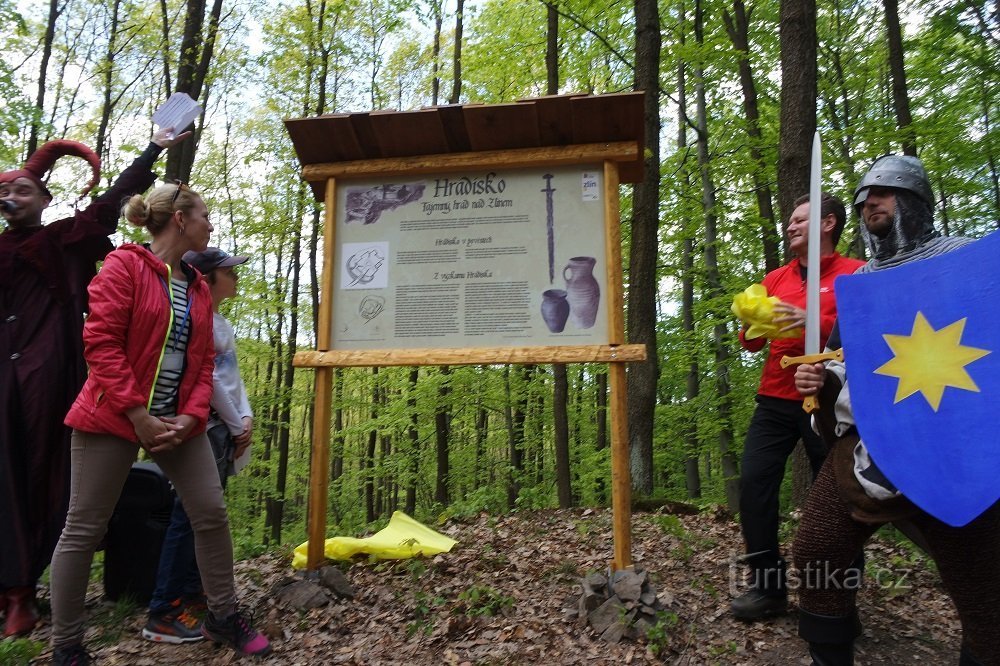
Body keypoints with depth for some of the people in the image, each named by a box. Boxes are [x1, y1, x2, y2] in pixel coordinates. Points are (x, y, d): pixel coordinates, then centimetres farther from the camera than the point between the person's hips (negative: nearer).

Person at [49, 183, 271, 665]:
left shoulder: (198, 288, 12)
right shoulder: (124, 265, -8)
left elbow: (203, 360, 11)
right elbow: (101, 343, -15)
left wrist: (190, 417, -4)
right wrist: (139, 416, -18)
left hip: (178, 419, 7)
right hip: (114, 416, -6)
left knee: (212, 513, 5)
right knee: (85, 528, 4)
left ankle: (222, 617, 21)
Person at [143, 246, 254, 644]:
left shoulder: (221, 322, 16)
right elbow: (209, 379, -18)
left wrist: (246, 419, 1)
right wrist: (237, 426, -10)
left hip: (224, 429, 9)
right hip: (206, 428, -9)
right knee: (190, 515, -6)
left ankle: (190, 594, 25)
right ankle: (163, 613, 1)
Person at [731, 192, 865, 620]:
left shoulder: (856, 274, 2)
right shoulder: (776, 278, 15)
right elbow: (751, 343, 16)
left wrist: (814, 322, -22)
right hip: (775, 402, 5)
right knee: (753, 485, -5)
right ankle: (768, 586, 7)